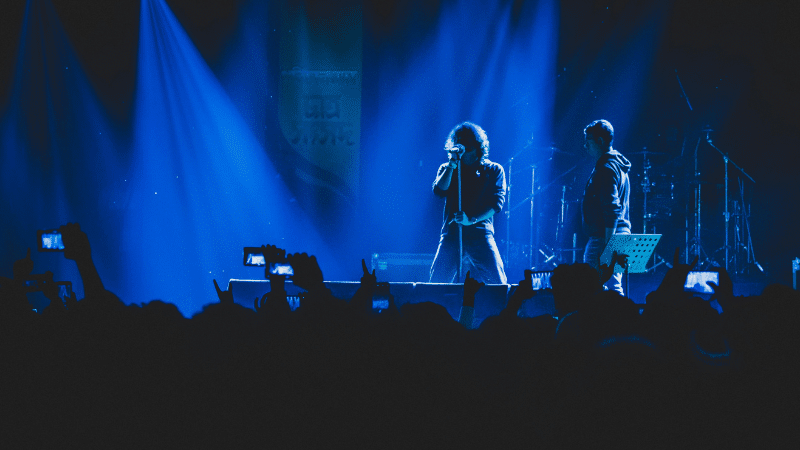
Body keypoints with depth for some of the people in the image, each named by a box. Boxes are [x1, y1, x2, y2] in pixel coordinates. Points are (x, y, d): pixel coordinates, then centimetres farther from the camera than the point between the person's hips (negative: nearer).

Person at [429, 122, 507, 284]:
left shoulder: (494, 170, 10)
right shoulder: (446, 169, 16)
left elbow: (496, 202, -2)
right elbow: (439, 191, -3)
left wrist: (472, 219, -15)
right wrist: (451, 165, -8)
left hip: (480, 233, -1)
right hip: (451, 232, 1)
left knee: (497, 284, -14)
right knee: (437, 284, -6)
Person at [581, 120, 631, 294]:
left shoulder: (607, 168, -14)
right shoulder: (619, 166, 19)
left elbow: (612, 209, -22)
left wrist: (607, 244, -24)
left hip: (603, 238, -11)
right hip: (619, 238, 11)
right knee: (614, 289, 13)